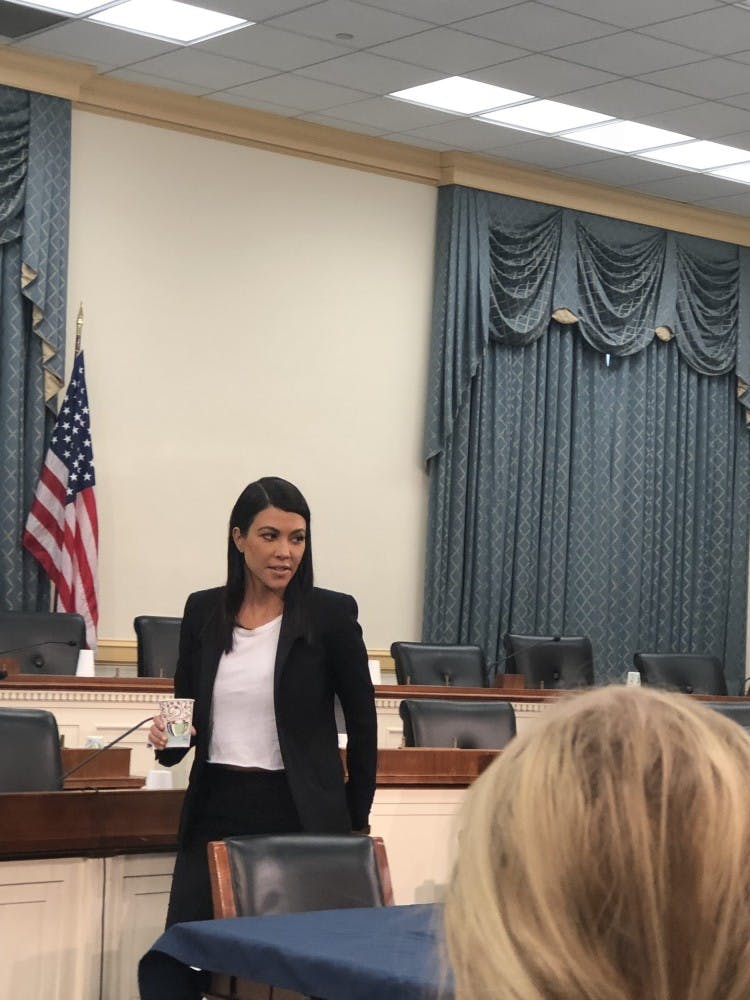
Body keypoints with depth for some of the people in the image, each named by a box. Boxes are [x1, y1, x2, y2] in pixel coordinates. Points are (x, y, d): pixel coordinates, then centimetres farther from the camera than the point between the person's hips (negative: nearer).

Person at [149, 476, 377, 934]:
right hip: (215, 810, 3)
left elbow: (363, 723, 2)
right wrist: (167, 736, -5)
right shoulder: (203, 611, 7)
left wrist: (355, 824, 2)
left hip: (297, 813, -3)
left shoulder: (331, 613, -3)